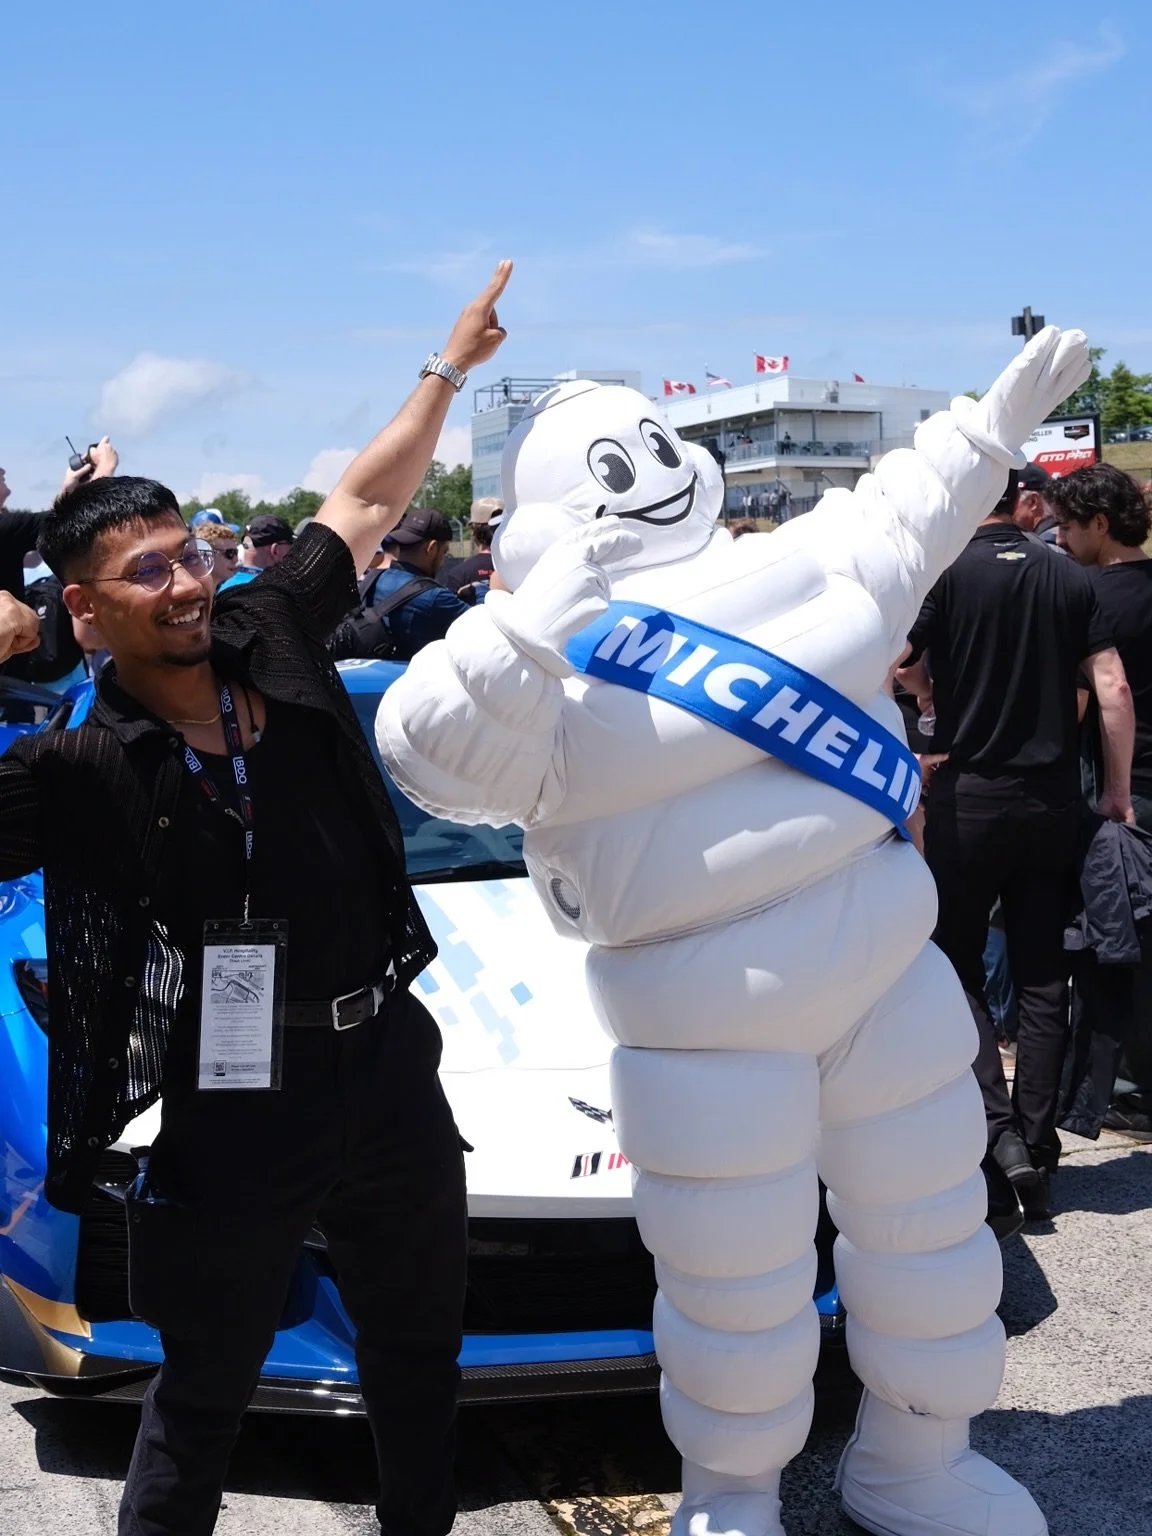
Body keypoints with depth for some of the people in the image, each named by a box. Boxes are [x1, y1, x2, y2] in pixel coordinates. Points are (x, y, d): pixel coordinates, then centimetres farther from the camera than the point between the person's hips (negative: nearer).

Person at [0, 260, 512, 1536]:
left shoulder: (267, 634, -3)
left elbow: (366, 500, 10)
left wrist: (451, 366, 16)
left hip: (390, 1064, 5)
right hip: (234, 1118, -5)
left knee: (418, 1346, 24)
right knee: (203, 1394, 11)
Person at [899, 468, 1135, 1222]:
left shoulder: (947, 573, -8)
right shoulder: (1070, 578, 2)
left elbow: (895, 672, -11)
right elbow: (1113, 689, -3)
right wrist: (1119, 789, 4)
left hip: (970, 795, -3)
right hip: (1054, 801, 3)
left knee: (958, 966, 9)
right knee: (1041, 976, 8)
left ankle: (999, 1130, -6)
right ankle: (1039, 1153, 10)